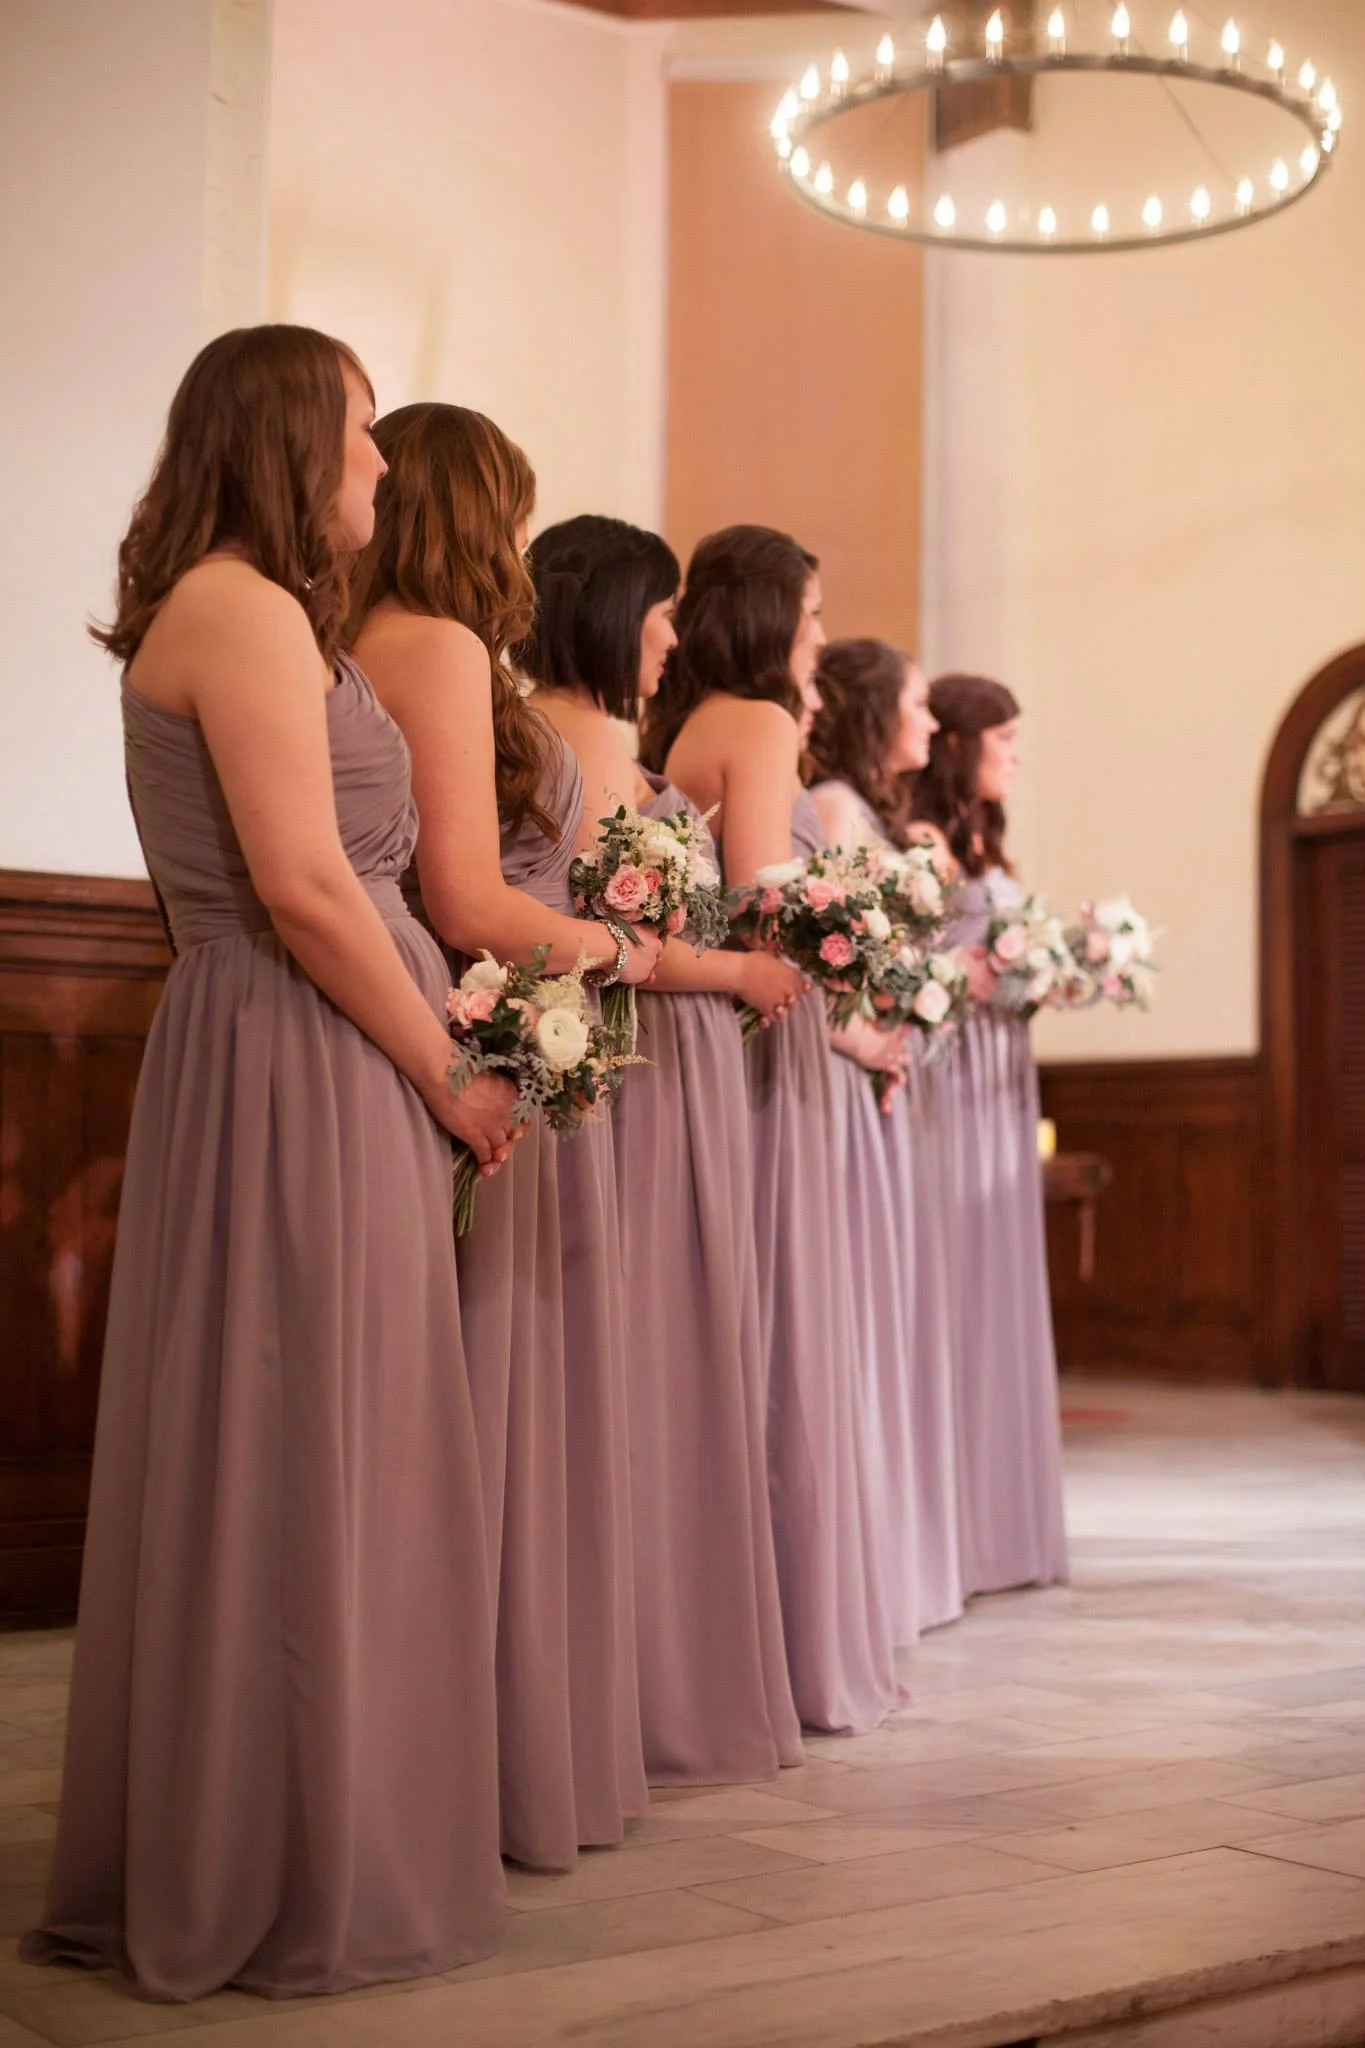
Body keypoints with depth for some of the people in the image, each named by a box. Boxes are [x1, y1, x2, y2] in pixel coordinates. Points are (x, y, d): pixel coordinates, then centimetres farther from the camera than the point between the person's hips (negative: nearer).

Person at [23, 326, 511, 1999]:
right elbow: (303, 887, -19)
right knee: (307, 1464, -2)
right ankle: (299, 1878, 12)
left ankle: (201, 1858, 27)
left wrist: (429, 1066, 12)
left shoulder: (247, 611, 19)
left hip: (313, 1068, 10)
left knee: (263, 1461, 14)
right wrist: (448, 1079, -10)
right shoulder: (245, 608, -11)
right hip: (303, 1064, -10)